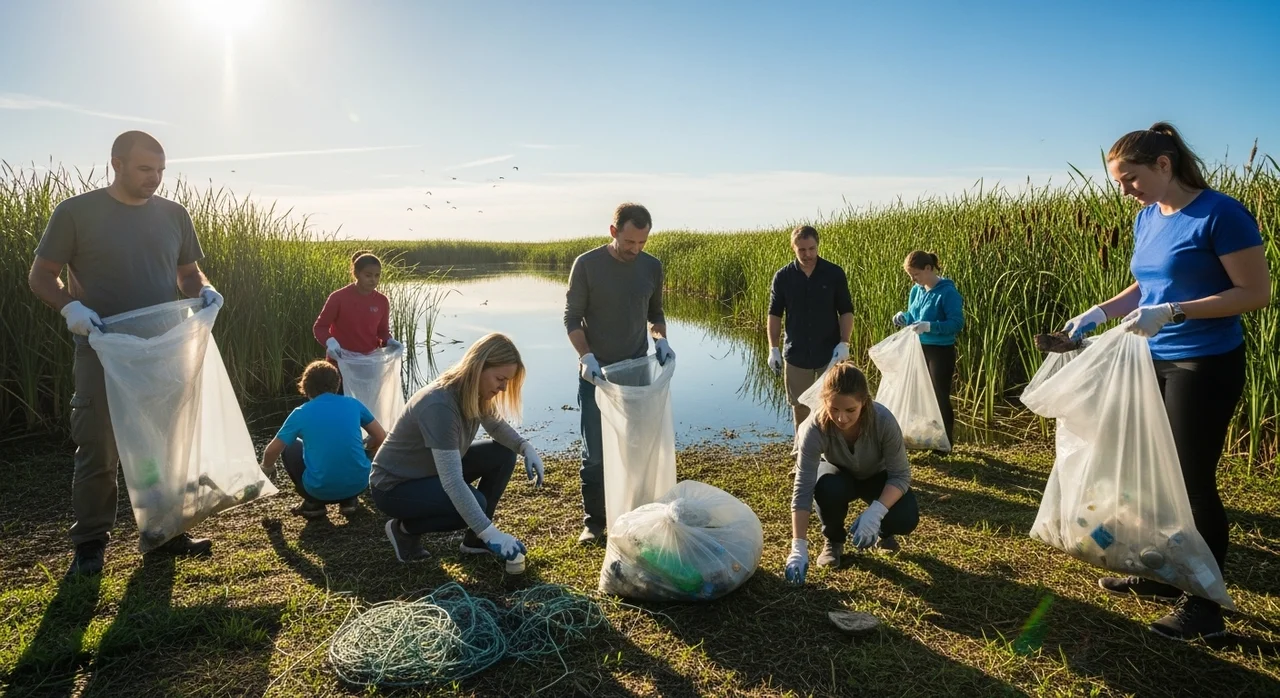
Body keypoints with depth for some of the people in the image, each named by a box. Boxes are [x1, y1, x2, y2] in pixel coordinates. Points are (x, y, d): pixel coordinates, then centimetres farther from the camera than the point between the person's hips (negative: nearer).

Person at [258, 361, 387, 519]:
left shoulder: (301, 413, 1)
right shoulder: (353, 404, 4)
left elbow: (272, 451, 11)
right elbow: (381, 439, 8)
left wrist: (267, 469, 34)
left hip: (321, 490, -1)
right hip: (358, 484, 1)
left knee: (290, 447, 22)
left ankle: (314, 503, 16)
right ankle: (349, 500, 17)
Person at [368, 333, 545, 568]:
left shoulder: (474, 392, -10)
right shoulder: (439, 404, -35)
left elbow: (496, 426, 10)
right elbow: (452, 482, -39)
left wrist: (526, 447, -11)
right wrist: (490, 533, -40)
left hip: (433, 469, 8)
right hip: (394, 486, -8)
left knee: (502, 455, -7)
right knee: (475, 503, -28)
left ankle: (475, 539, 5)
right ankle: (404, 529, -3)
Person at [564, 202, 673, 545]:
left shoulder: (652, 266, 2)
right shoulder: (586, 265, -10)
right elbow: (572, 317, -6)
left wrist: (660, 339, -6)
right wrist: (586, 356, -20)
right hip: (597, 372, -3)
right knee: (595, 452, 4)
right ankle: (593, 521, 17)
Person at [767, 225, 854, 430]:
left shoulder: (834, 273, -5)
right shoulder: (782, 277, -3)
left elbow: (846, 311, -1)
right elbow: (775, 314, 3)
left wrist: (844, 343, -13)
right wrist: (773, 348, -4)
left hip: (830, 353, -1)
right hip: (796, 355, 1)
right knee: (800, 405, 10)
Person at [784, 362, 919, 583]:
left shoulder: (884, 421, -36)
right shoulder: (814, 428, -36)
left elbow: (901, 475, -28)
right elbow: (803, 487, -37)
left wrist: (875, 513, -45)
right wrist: (799, 548, -42)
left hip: (877, 475, 1)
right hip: (839, 473, 0)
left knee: (905, 518, -26)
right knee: (827, 489, -35)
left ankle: (881, 532, 12)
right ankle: (833, 540, -3)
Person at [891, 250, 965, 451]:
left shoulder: (947, 292, -17)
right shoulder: (916, 290, 5)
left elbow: (957, 323, -21)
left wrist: (929, 326, -32)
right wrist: (903, 317, -6)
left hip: (940, 352, -7)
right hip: (919, 349, 7)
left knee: (940, 397, 3)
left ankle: (946, 442, 18)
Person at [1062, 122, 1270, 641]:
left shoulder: (1221, 214, -16)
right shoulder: (1147, 219, 6)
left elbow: (1257, 293, -17)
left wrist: (1171, 312, -27)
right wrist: (1098, 312, 0)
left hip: (1206, 366, -7)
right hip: (1155, 362, 7)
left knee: (1193, 480, 1)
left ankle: (1204, 606, 16)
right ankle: (1161, 575, 31)